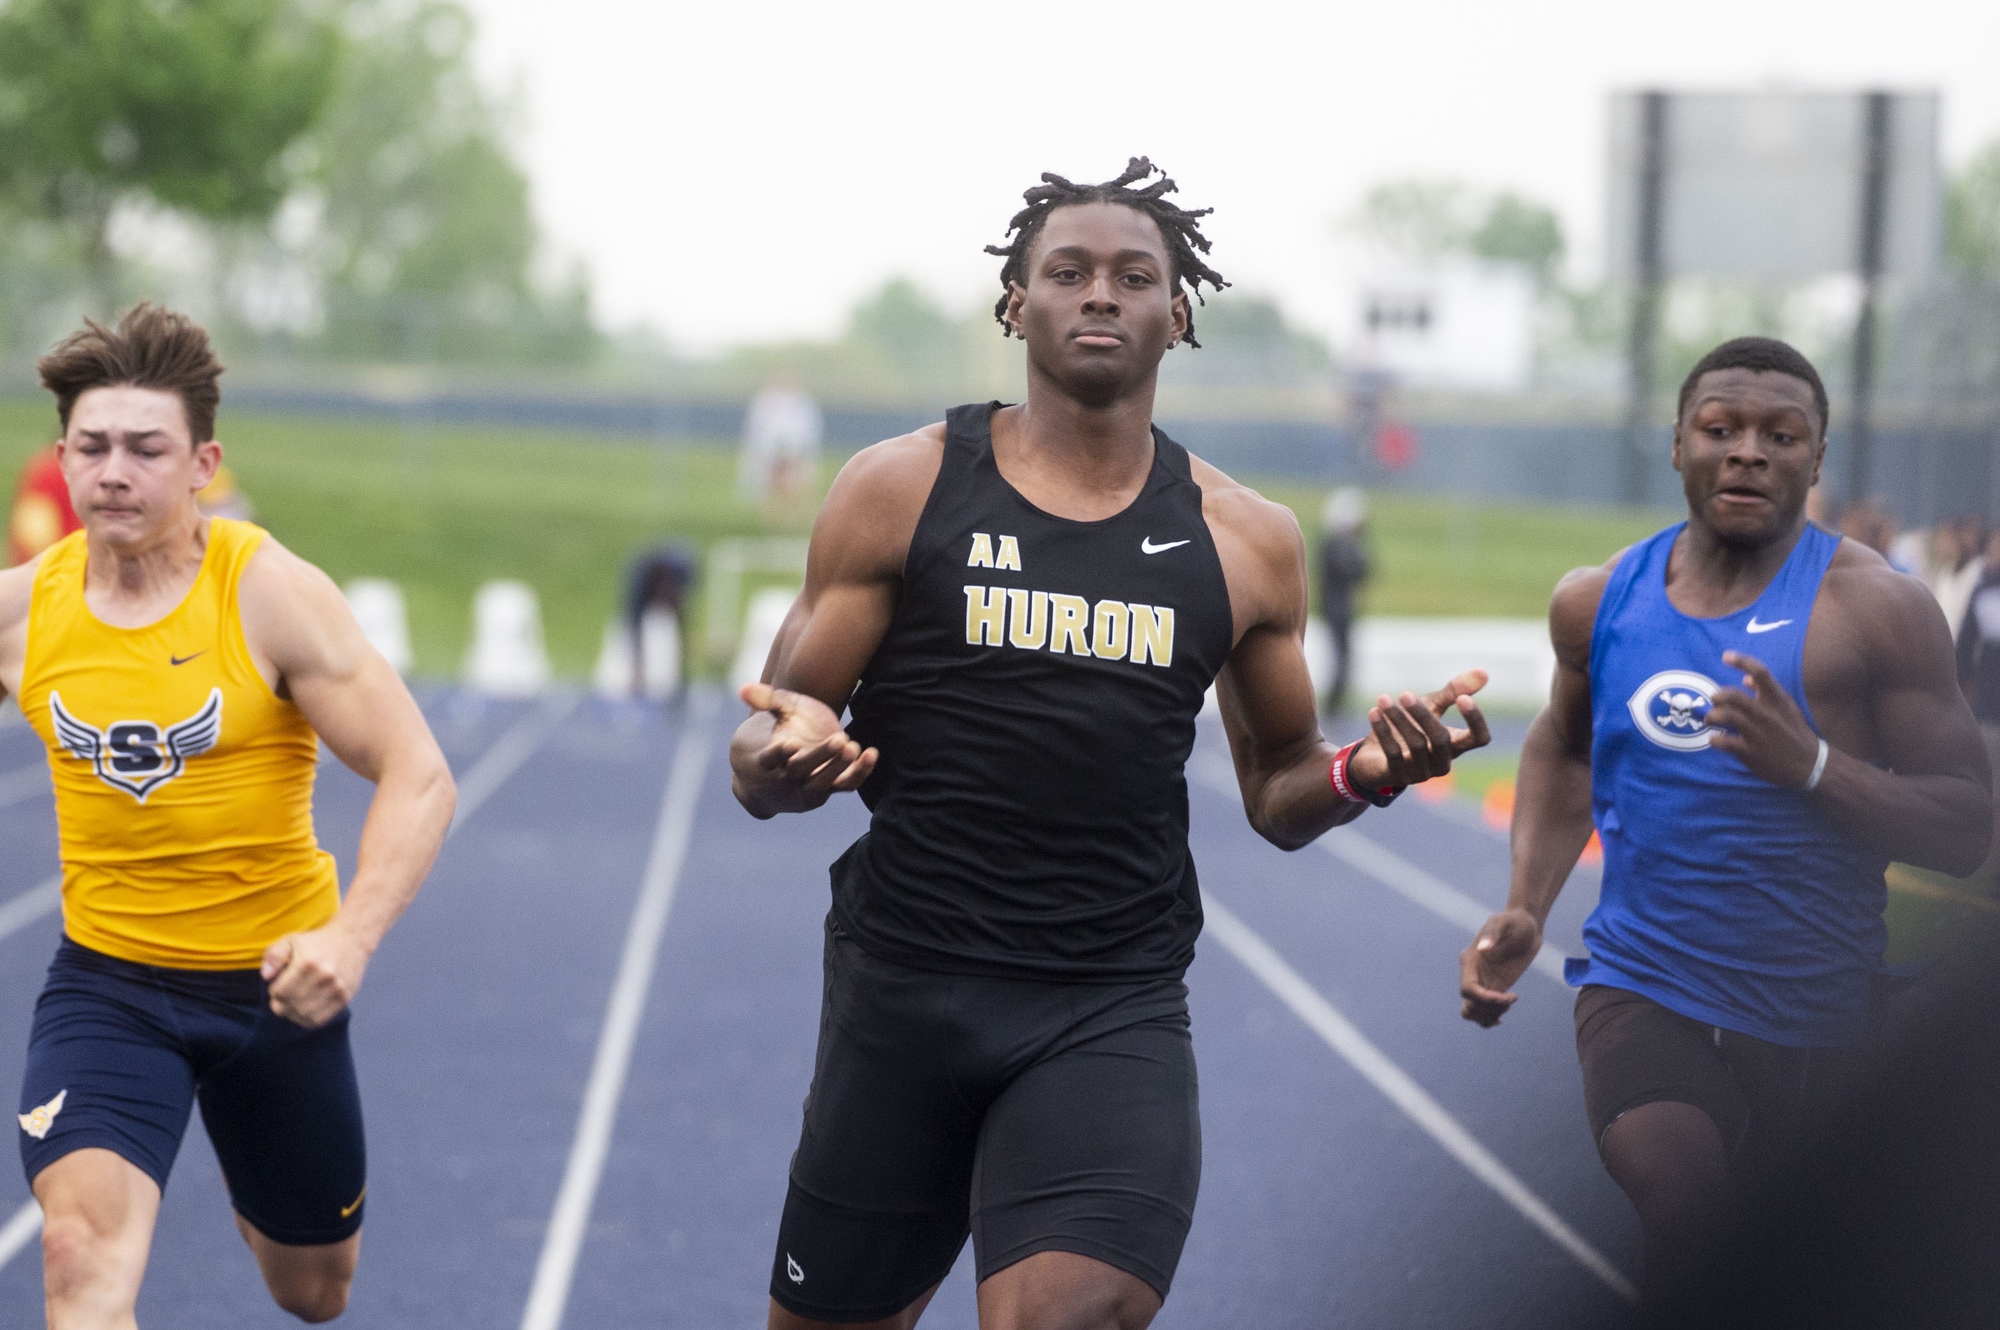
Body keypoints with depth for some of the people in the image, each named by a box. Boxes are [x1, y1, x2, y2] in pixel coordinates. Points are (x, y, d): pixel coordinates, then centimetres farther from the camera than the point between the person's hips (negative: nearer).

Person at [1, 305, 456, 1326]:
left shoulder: (272, 594, -14)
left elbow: (417, 775, -17)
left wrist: (351, 936, -31)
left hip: (273, 979, 0)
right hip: (106, 981, 1)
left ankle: (248, 1172, 55)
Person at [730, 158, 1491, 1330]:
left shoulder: (1246, 541, 7)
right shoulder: (900, 490, 2)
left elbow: (1276, 790, 17)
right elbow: (763, 759, 2)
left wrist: (1360, 773, -6)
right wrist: (786, 757, -23)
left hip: (1113, 1013, 0)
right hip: (904, 990, 0)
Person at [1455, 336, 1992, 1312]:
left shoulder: (1874, 608, -7)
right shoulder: (1599, 600, 6)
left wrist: (1812, 764, -25)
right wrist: (1525, 909, 12)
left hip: (1820, 1021, -1)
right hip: (1646, 990, 1)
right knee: (1671, 1210, -27)